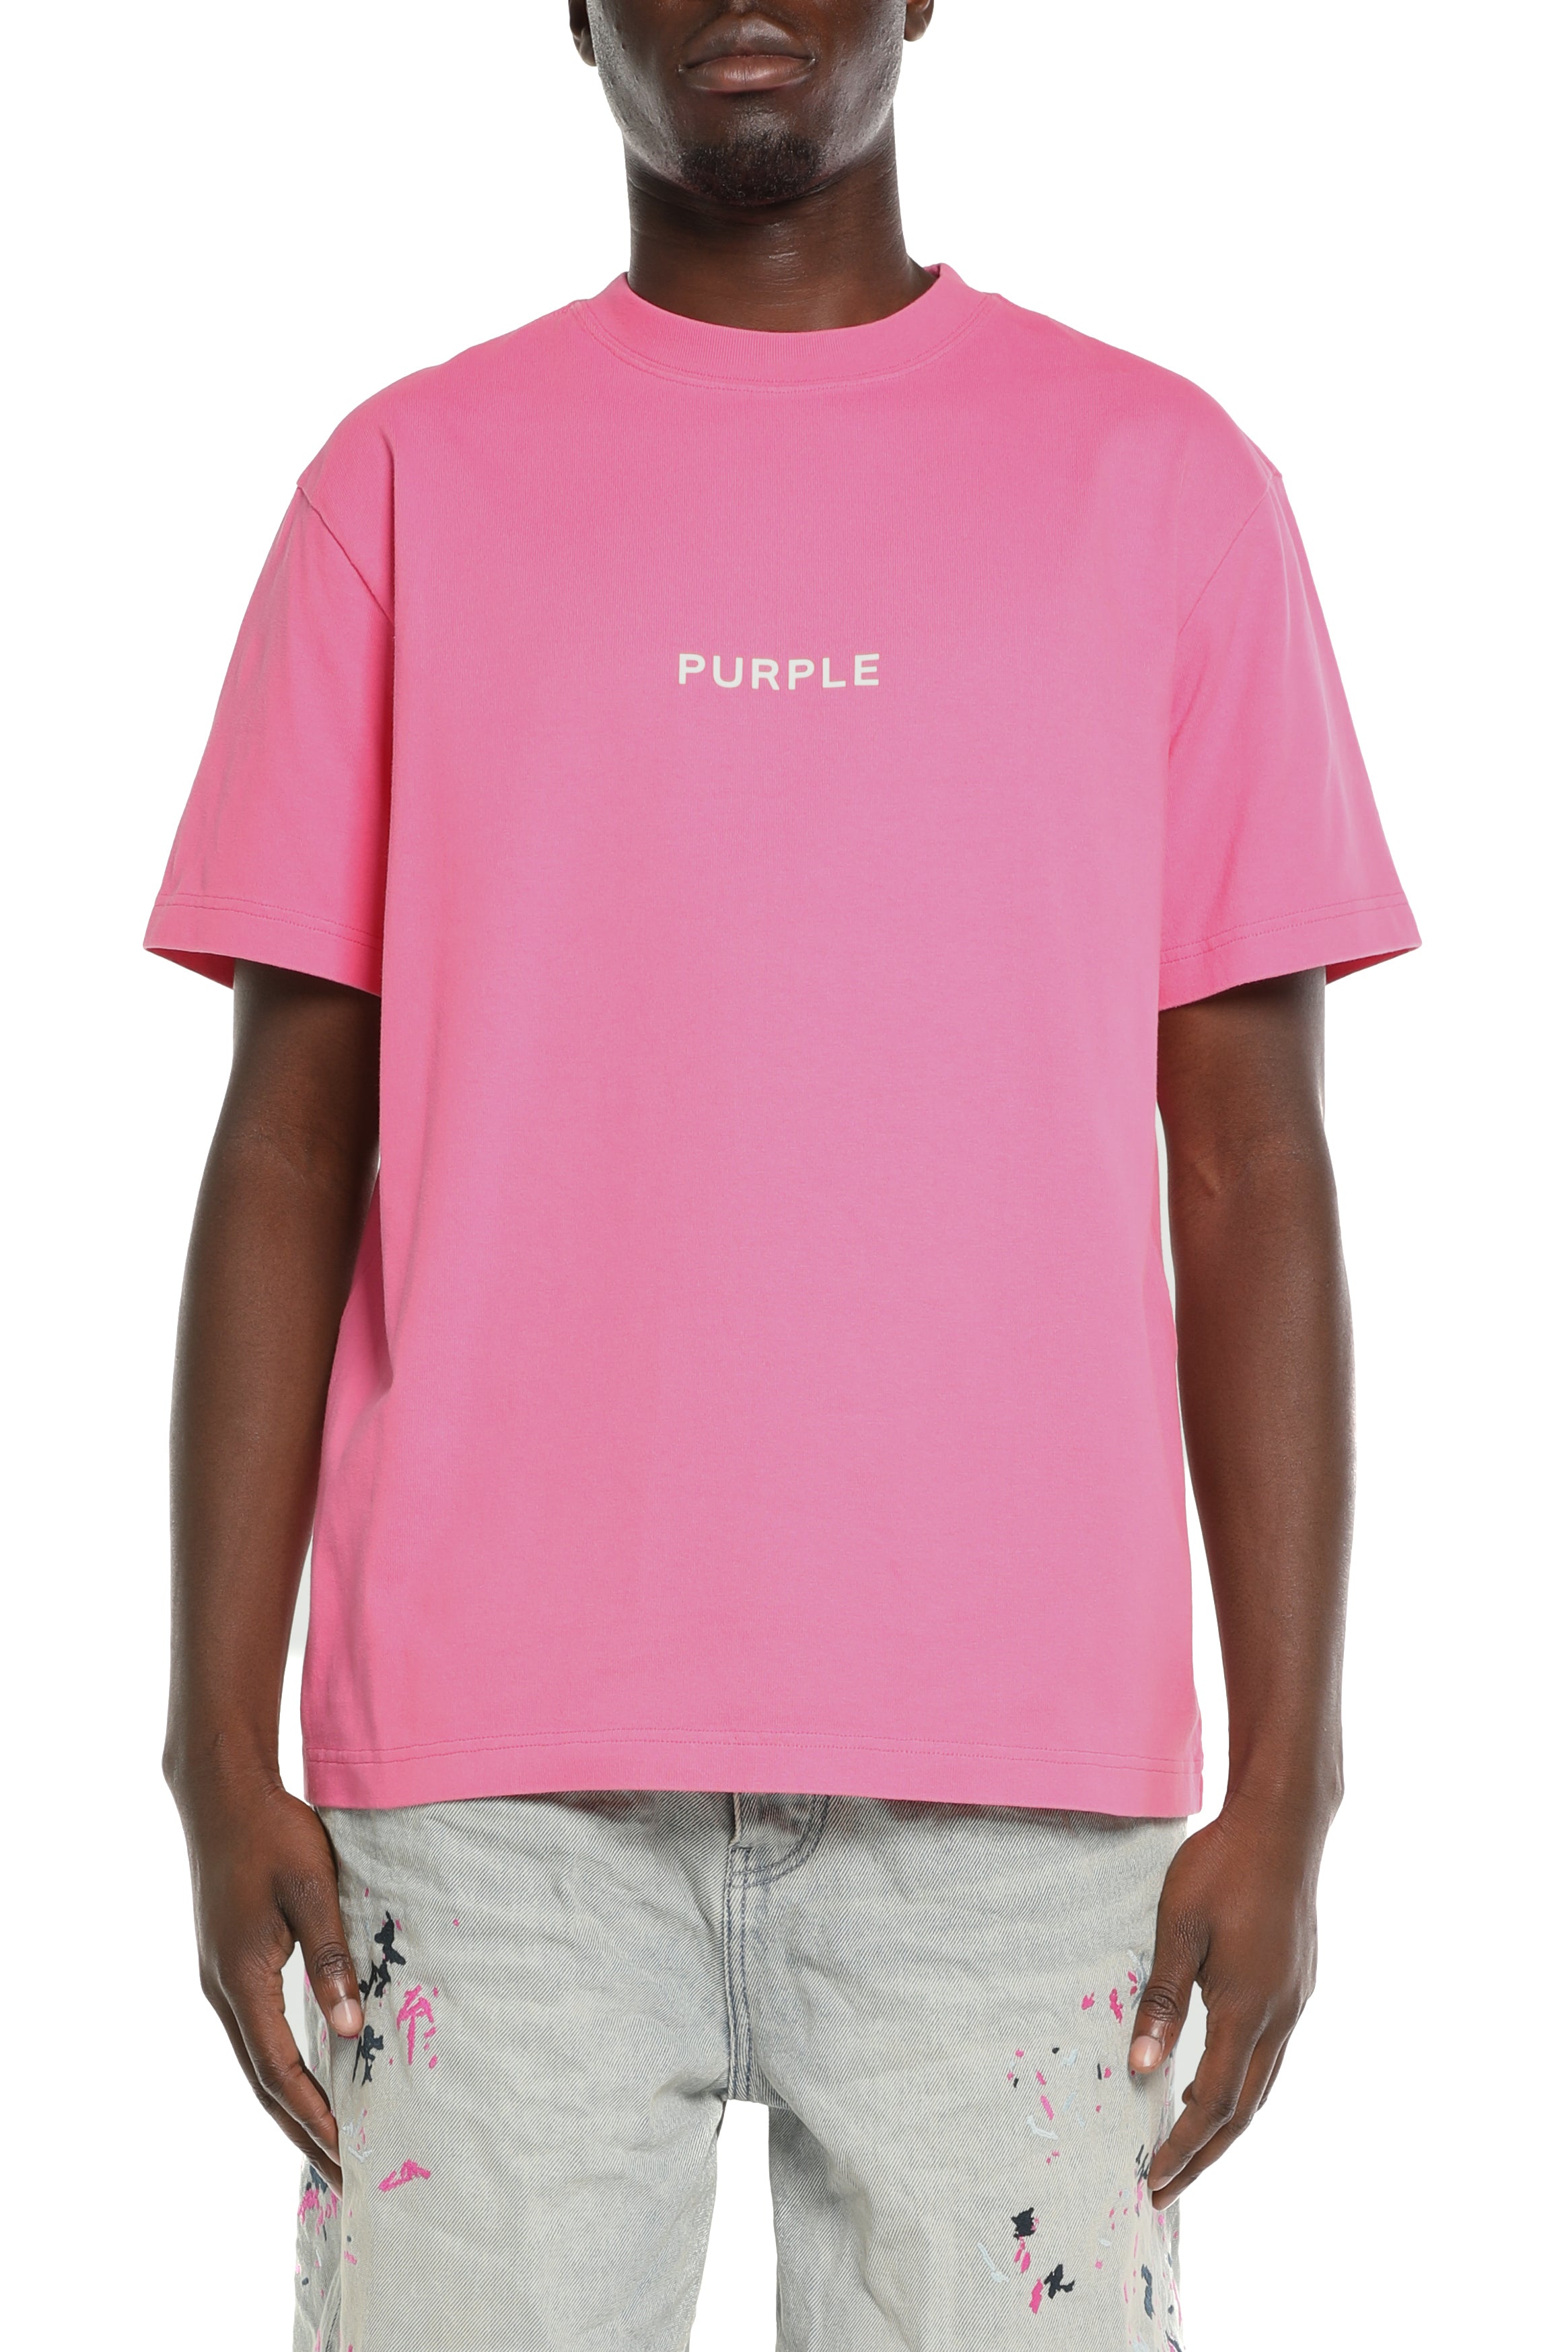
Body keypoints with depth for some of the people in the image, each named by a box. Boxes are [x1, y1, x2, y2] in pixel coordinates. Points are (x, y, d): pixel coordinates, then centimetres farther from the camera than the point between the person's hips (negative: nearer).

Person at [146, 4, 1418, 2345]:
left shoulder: (1162, 484, 7)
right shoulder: (413, 480, 8)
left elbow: (1250, 1171, 5)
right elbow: (288, 1146, 6)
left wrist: (1284, 1782, -1)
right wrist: (219, 1752, -1)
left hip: (1014, 1774, 0)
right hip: (491, 1768, 1)